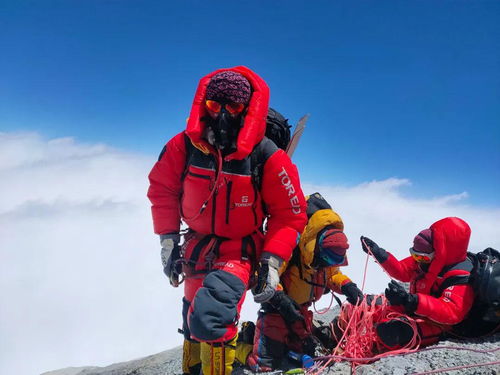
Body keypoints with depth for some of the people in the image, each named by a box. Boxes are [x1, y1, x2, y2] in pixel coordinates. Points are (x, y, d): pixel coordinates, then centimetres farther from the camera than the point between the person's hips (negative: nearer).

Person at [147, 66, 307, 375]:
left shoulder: (268, 157, -18)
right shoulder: (185, 146, -11)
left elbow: (289, 215, -9)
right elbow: (162, 189, 3)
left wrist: (272, 262, -15)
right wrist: (169, 241, 0)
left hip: (240, 252, -4)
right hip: (197, 248, 4)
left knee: (210, 317, -29)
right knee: (193, 325, 20)